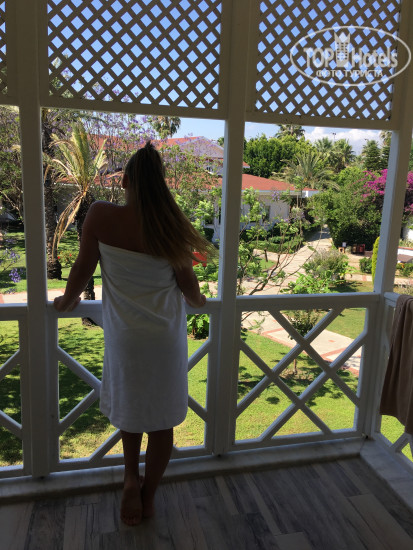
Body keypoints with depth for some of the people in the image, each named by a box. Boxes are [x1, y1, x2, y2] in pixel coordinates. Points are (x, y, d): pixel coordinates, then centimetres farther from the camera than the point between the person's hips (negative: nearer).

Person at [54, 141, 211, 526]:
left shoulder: (100, 216, -12)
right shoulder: (171, 225, -10)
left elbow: (82, 268, -3)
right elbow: (187, 284, -2)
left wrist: (67, 301, 16)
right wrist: (199, 301, 20)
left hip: (124, 335, 0)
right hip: (167, 335, 0)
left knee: (129, 410, 26)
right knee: (162, 420, 16)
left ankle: (132, 481, 35)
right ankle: (148, 496, 32)